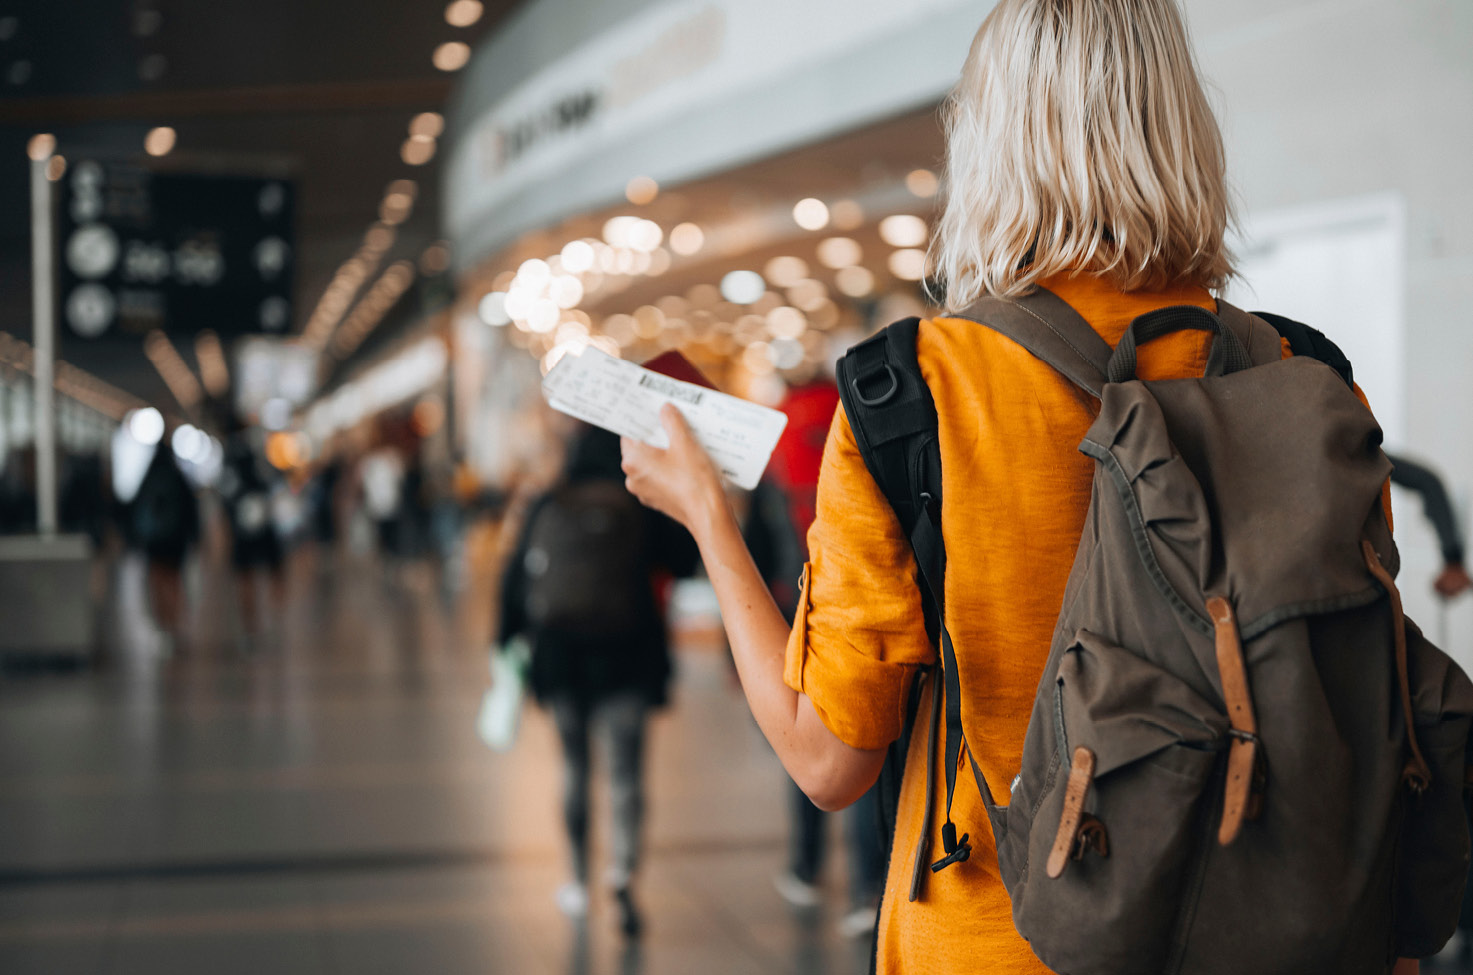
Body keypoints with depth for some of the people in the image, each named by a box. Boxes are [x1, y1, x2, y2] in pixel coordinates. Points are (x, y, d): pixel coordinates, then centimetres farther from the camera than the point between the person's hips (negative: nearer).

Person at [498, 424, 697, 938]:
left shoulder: (548, 508, 0)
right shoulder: (643, 510, -6)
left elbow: (516, 579, 2)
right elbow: (686, 560, -1)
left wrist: (509, 642, 12)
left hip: (560, 656, 2)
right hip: (627, 657, -2)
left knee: (574, 765, 16)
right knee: (626, 767, -1)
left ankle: (579, 882, 25)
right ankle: (623, 869, -23)